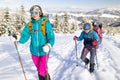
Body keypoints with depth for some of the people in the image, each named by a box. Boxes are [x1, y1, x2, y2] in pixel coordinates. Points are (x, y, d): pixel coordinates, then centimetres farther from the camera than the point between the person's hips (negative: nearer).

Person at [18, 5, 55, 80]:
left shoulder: (46, 23, -11)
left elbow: (51, 37, -16)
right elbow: (25, 35, 0)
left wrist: (48, 45, -33)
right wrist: (19, 42, -19)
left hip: (44, 52, -4)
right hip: (34, 52, 4)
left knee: (42, 71, -6)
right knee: (39, 70, 18)